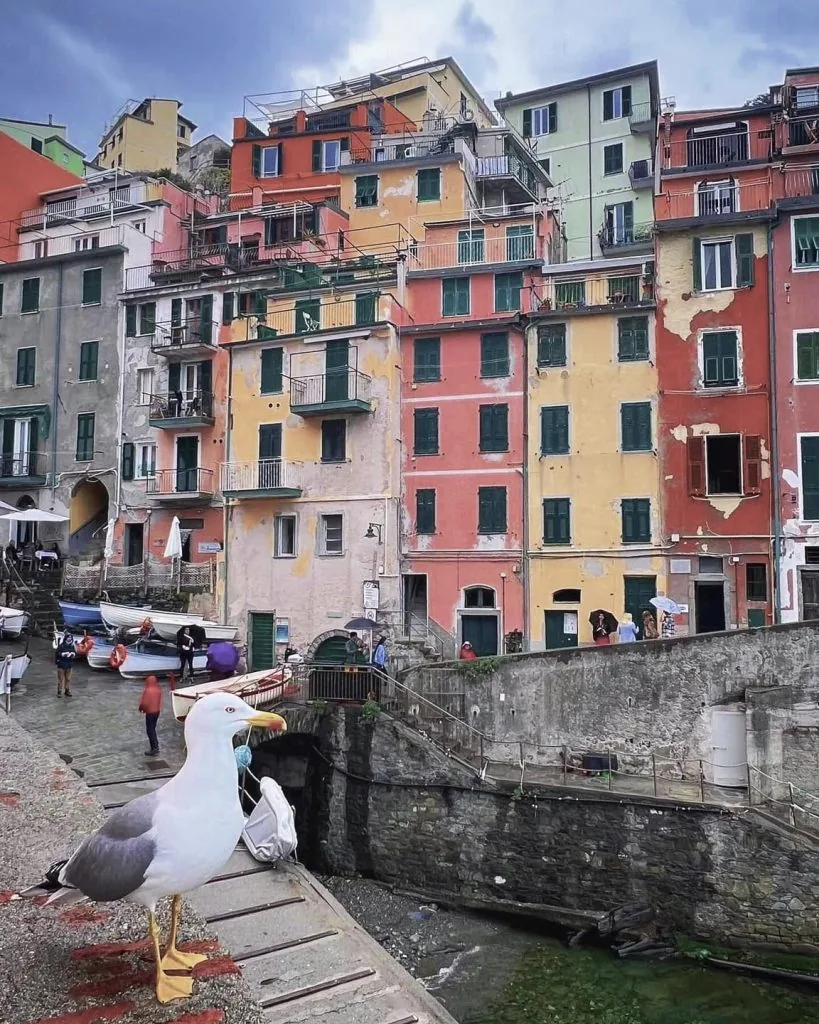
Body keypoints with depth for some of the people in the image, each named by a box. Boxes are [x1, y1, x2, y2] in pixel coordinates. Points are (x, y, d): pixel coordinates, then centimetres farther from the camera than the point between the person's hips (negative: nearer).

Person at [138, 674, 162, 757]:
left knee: (150, 730, 1)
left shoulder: (147, 690, -21)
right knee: (152, 729, 22)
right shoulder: (158, 689, 2)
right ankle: (156, 745, 27)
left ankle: (154, 749, 1)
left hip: (150, 712, -8)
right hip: (157, 711, 8)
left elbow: (144, 703, -21)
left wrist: (141, 708, -2)